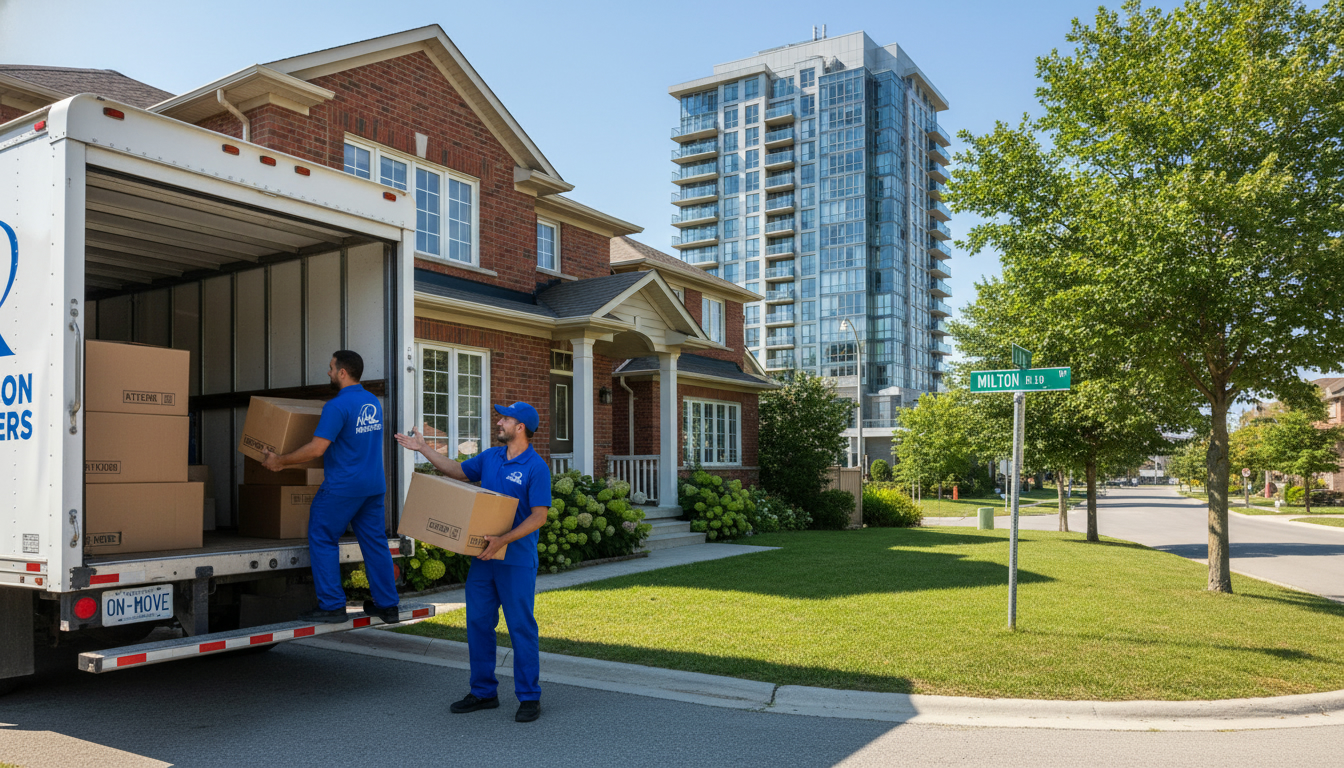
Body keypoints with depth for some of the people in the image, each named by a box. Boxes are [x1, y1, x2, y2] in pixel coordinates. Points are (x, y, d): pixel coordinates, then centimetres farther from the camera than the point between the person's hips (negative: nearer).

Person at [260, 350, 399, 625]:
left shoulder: (337, 405, -15)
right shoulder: (373, 402, 11)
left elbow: (316, 448, -19)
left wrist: (280, 461, -8)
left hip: (343, 487, -8)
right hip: (374, 485, 8)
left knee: (323, 540, 4)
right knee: (375, 543, 11)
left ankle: (332, 606, 4)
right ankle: (388, 605, 14)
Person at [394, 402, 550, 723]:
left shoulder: (536, 468, -13)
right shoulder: (490, 457, 9)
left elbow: (539, 516, -17)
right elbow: (458, 471, 24)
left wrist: (503, 540, -25)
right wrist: (423, 448, 22)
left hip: (516, 561, -7)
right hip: (483, 557, 7)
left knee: (521, 628, -1)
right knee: (478, 624, 12)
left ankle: (529, 697, 10)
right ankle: (483, 691, 24)